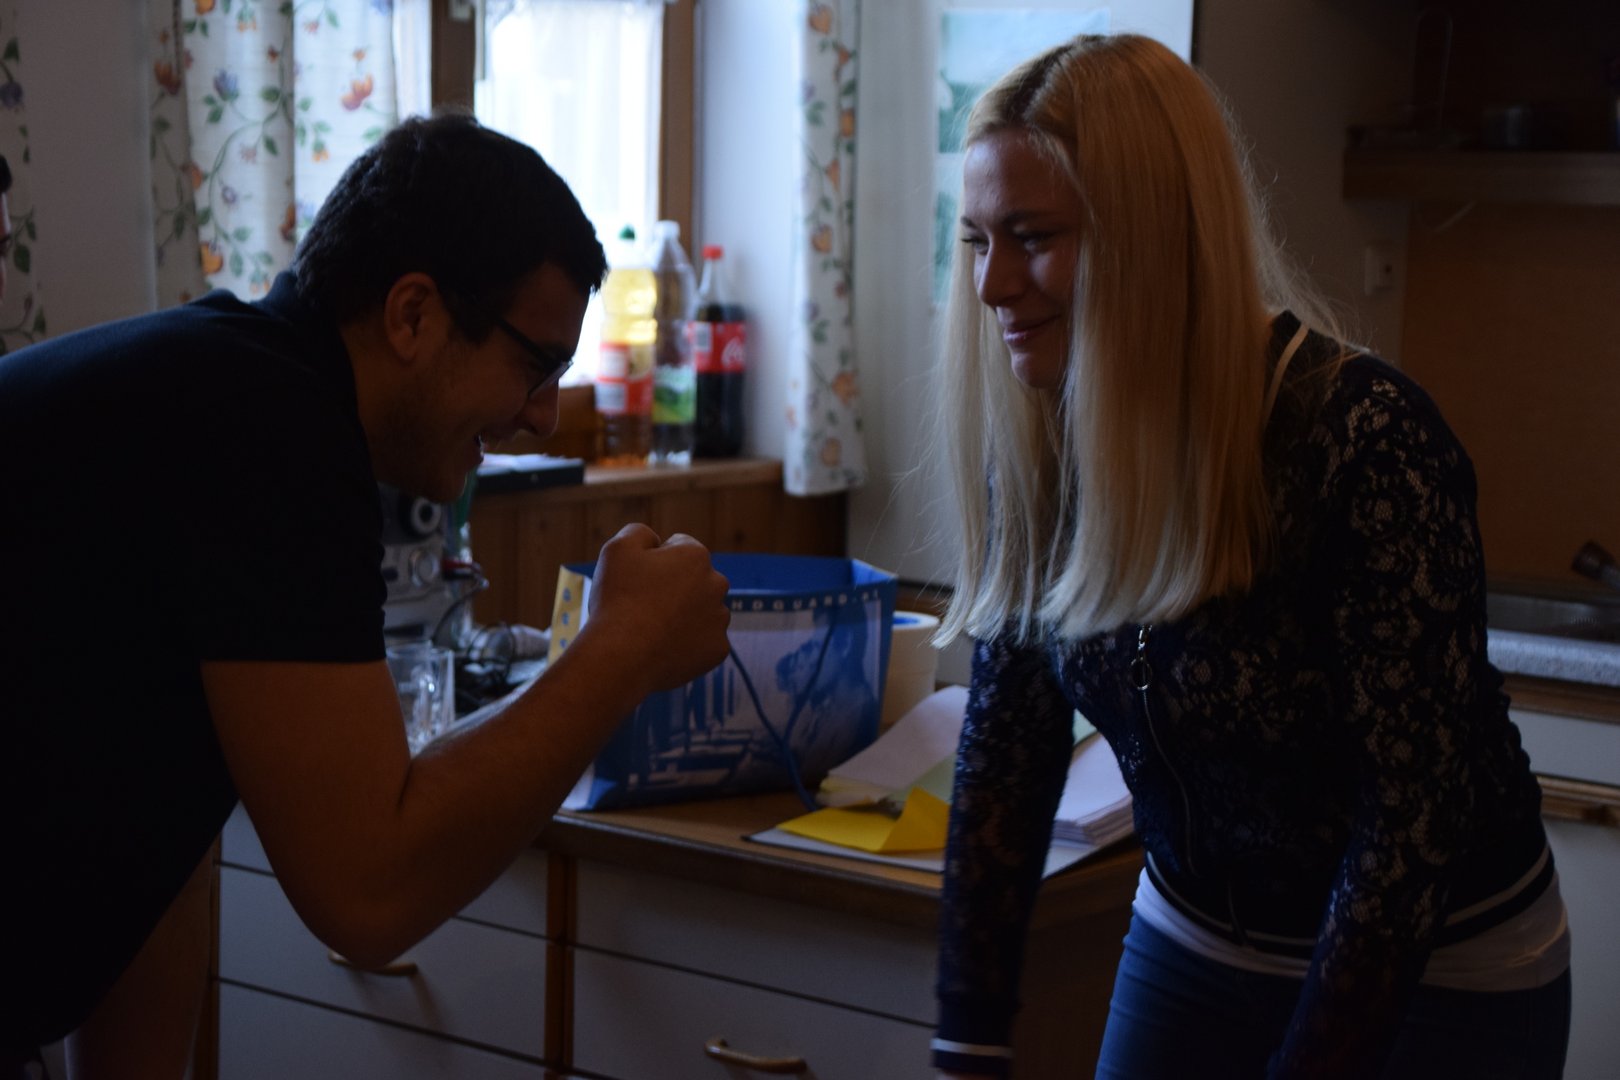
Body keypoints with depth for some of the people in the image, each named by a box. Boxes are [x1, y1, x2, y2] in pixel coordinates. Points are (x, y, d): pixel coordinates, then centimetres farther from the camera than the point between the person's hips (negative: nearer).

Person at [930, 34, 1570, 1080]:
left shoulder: (1364, 438, -27)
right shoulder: (1038, 443, -10)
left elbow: (1415, 811, -24)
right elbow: (1007, 747, -6)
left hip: (1434, 981, -4)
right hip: (1194, 944, 5)